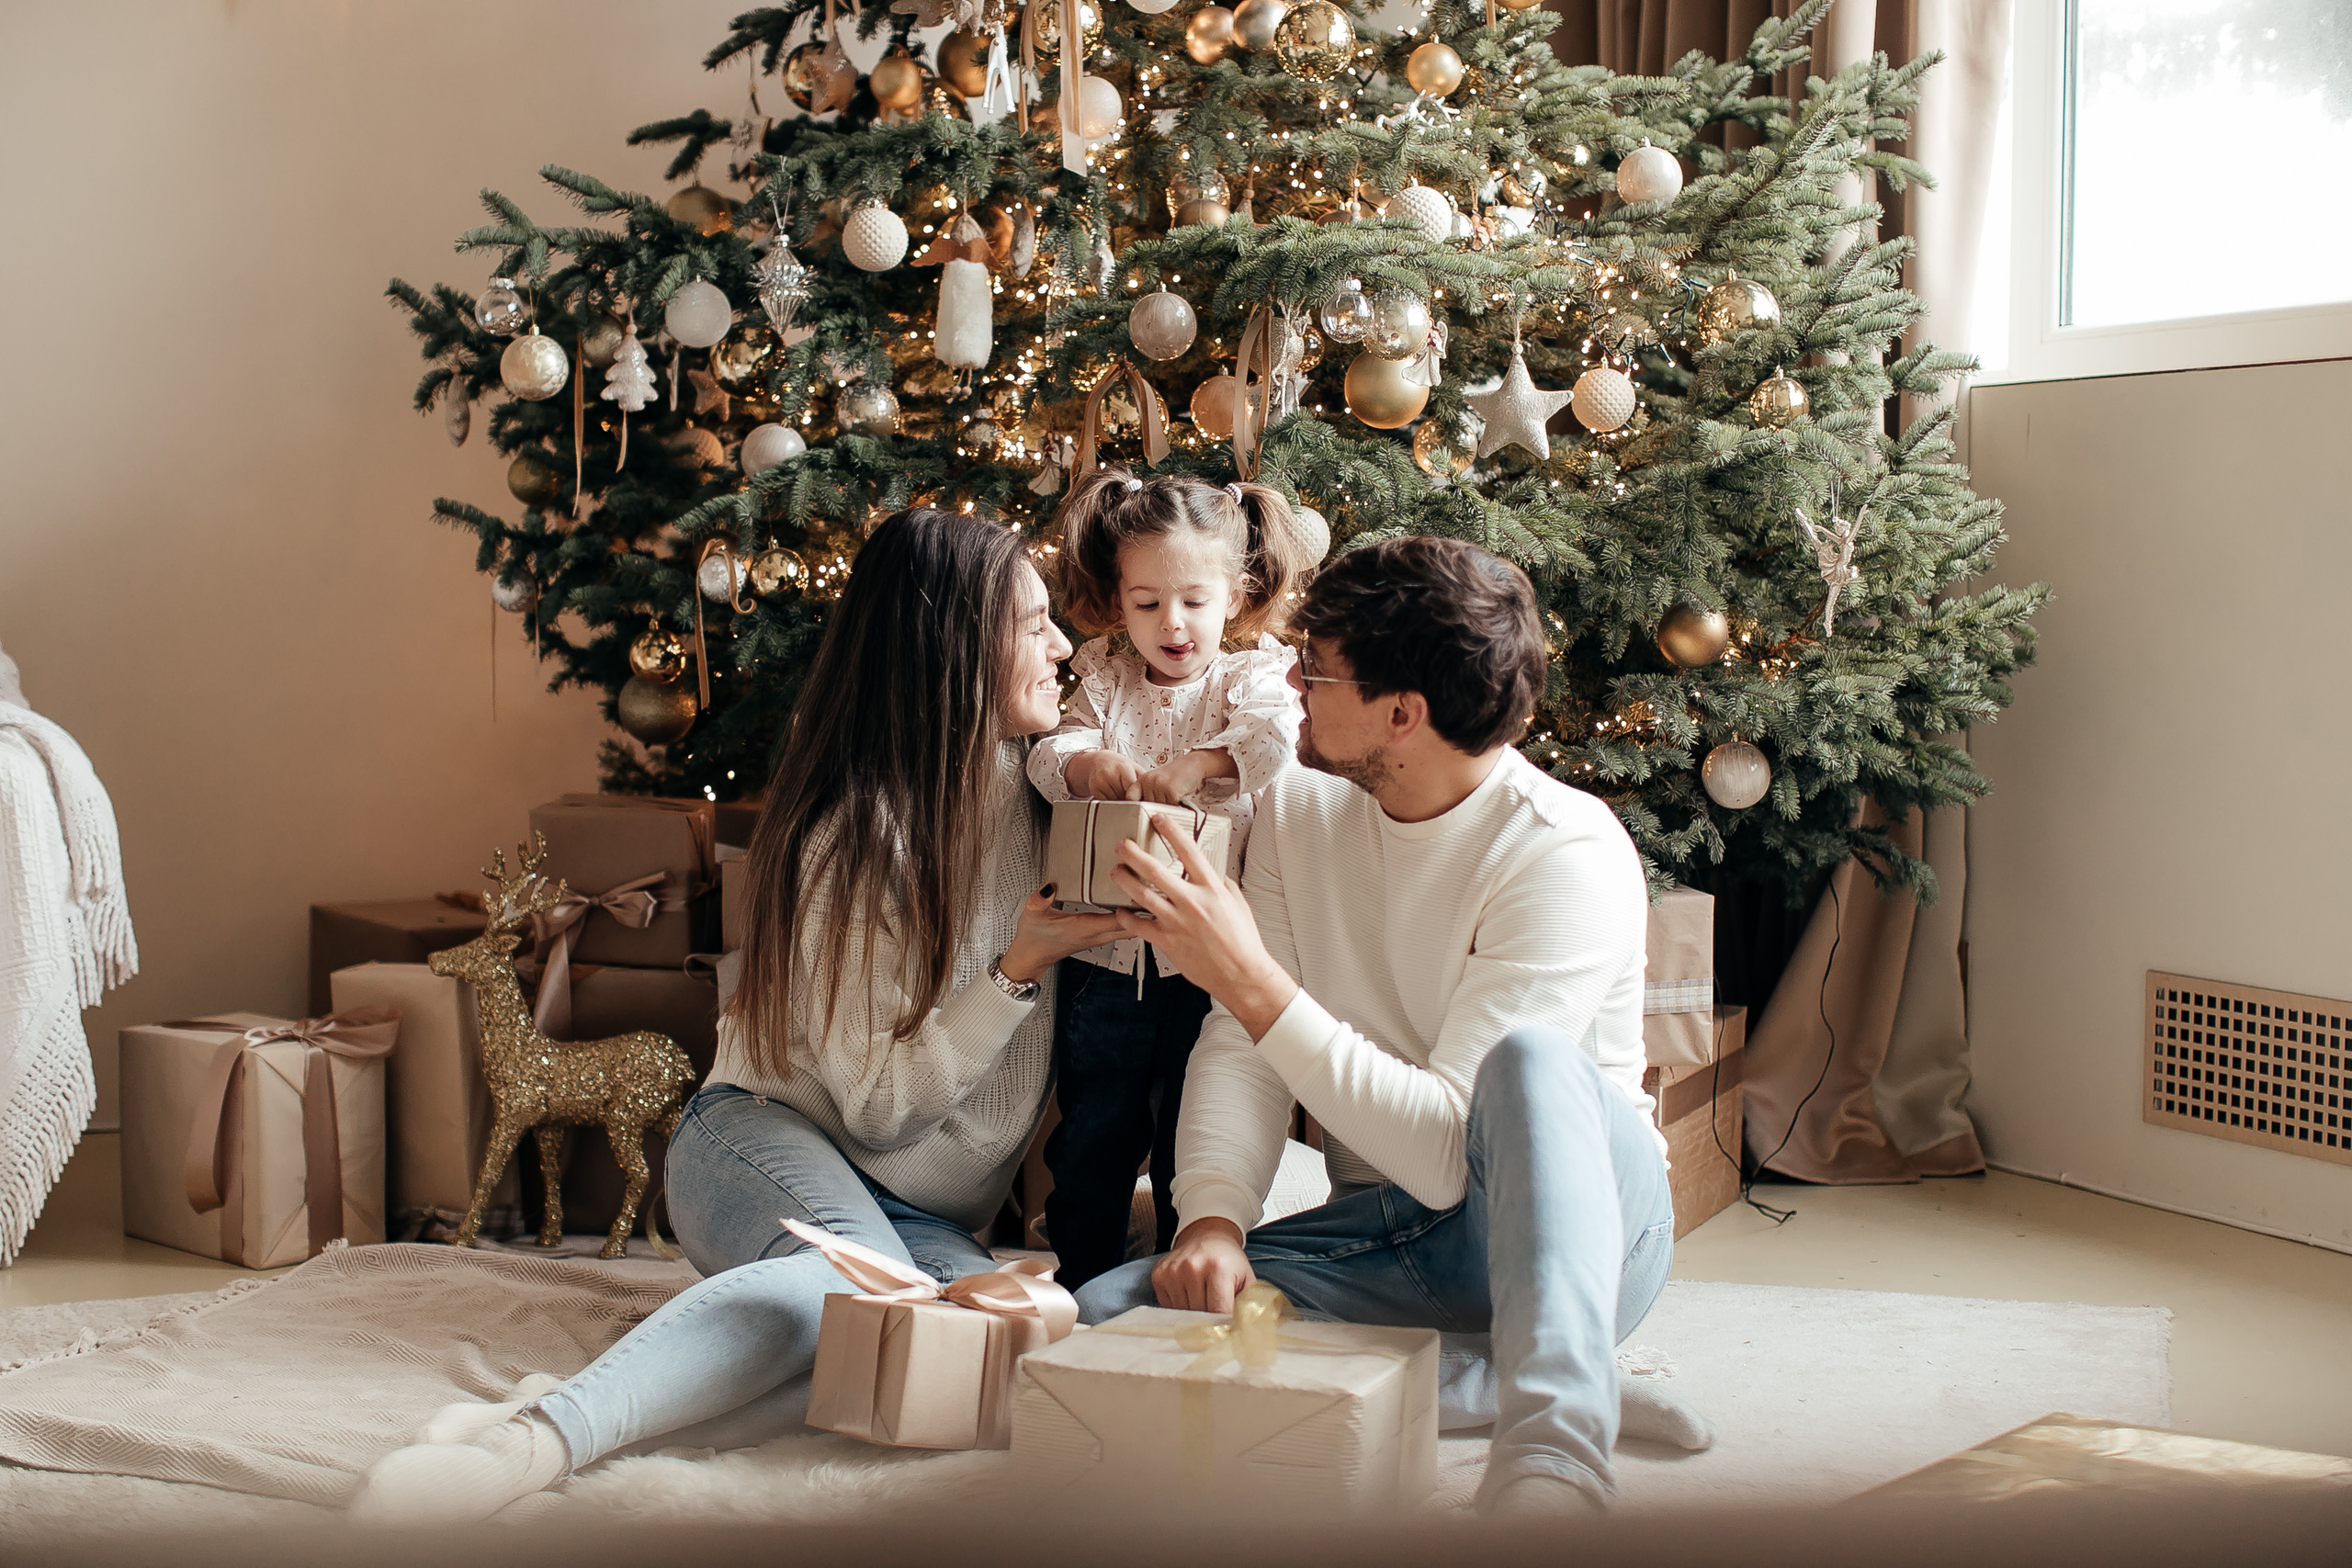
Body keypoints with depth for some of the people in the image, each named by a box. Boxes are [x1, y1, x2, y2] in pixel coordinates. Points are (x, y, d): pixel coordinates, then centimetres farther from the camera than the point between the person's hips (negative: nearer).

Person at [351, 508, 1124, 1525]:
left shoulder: (1032, 780, 5)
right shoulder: (850, 835, -14)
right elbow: (877, 1102, -13)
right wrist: (1016, 971, -23)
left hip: (926, 1214, 6)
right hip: (764, 1138, -5)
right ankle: (532, 1441, -56)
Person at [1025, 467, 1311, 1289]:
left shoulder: (1251, 677, 0)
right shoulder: (1106, 681, 9)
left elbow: (1282, 741, -20)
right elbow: (1047, 755, -2)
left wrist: (1196, 765, -29)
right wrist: (1086, 762, -23)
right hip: (1106, 952, 3)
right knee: (1091, 1135, 14)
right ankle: (1078, 1286, 27)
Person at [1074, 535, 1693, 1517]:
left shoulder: (1570, 855, -20)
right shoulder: (1301, 810, 1)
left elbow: (1449, 1151, -27)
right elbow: (1240, 1045, 0)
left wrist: (1252, 980, -31)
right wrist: (1213, 1217, -19)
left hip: (1567, 1224, -6)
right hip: (1383, 1240, 6)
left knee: (1529, 1060, -38)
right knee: (1112, 1314, -19)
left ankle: (1549, 1463, -45)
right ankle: (1498, 1381, -17)